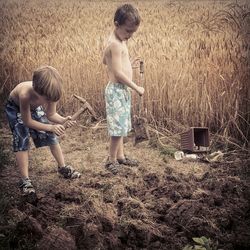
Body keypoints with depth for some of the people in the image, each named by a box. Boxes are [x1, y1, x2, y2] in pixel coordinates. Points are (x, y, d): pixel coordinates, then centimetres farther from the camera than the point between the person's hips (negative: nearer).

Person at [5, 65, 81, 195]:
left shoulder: (50, 93, -32)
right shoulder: (25, 94, -45)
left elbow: (51, 114, -17)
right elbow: (27, 121, -33)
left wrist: (63, 120, -38)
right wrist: (51, 127, -39)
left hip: (34, 107, 4)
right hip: (15, 108, -4)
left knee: (51, 136, 3)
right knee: (22, 141, -14)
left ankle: (63, 168, 19)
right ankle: (25, 180, -7)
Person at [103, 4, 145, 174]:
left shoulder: (118, 41, 10)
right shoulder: (116, 44, -20)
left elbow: (105, 61, 24)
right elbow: (118, 73, -23)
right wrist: (136, 88, -15)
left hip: (122, 90, 10)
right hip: (117, 90, -10)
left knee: (122, 126, 17)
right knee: (118, 127, -4)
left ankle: (120, 155, 27)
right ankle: (112, 160, 7)